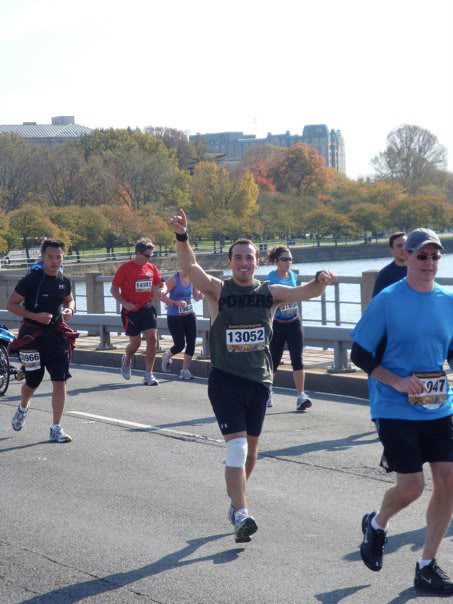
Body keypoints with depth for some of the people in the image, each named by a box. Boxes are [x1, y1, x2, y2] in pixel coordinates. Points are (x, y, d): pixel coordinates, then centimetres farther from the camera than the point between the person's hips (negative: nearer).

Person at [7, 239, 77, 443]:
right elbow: (11, 304, -10)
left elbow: (69, 299, 23)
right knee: (33, 381, 8)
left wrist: (69, 310, -1)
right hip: (33, 334, -4)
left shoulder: (64, 281, 3)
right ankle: (23, 408, 44)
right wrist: (35, 316, -21)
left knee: (60, 380, -6)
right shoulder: (31, 279, -13)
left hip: (56, 333, 4)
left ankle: (56, 429, 0)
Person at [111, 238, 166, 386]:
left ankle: (149, 374, -1)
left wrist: (162, 290, -9)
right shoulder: (126, 268, -8)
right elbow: (114, 289, -6)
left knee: (152, 338, -9)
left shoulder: (151, 267, 5)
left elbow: (161, 284, 16)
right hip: (131, 311, -3)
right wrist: (124, 303, -20)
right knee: (135, 342, 0)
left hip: (147, 308, 4)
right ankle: (126, 360, 36)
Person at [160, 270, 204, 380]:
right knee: (180, 344, -4)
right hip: (174, 316, -5)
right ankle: (167, 357, 30)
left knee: (191, 342, -2)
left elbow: (196, 296, 16)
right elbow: (162, 296, -17)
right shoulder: (174, 279, -14)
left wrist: (199, 296, -7)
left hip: (189, 315, 5)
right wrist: (176, 303, -27)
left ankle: (185, 370, 11)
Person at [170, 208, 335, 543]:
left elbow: (304, 292, -6)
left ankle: (237, 499, 37)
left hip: (259, 380, 4)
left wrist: (320, 281, -29)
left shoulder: (270, 293, 3)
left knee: (251, 447, 16)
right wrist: (182, 236, -38)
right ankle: (241, 515, -16)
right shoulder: (218, 290, -6)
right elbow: (190, 267, -21)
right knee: (236, 446, -14)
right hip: (225, 379, -4)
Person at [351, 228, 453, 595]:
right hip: (396, 411, -5)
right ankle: (377, 525, 28)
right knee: (412, 486, -6)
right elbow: (360, 354, -6)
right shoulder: (387, 301, -10)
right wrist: (398, 383, -17)